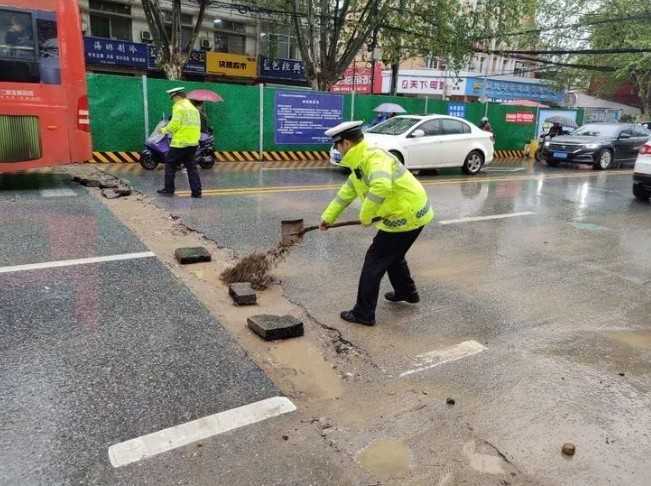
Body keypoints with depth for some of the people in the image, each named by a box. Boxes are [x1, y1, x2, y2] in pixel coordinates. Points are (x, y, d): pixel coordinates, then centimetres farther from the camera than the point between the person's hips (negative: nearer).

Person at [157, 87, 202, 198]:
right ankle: (196, 191, 5)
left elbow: (174, 124, -16)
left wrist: (165, 129, 2)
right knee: (191, 167, 10)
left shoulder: (179, 107, -7)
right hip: (193, 143, 7)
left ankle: (169, 189, 10)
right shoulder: (194, 108, 18)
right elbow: (196, 126, 15)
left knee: (170, 164, 6)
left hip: (180, 143, -7)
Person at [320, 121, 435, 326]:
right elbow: (347, 192, 19)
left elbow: (381, 186, -43)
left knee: (375, 261, -3)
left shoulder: (374, 158, -23)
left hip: (406, 216, -10)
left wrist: (365, 216, -30)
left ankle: (363, 313, 6)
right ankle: (406, 291, 50)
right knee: (393, 255, 29)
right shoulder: (360, 162, 10)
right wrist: (328, 216, 23)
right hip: (412, 212, 10)